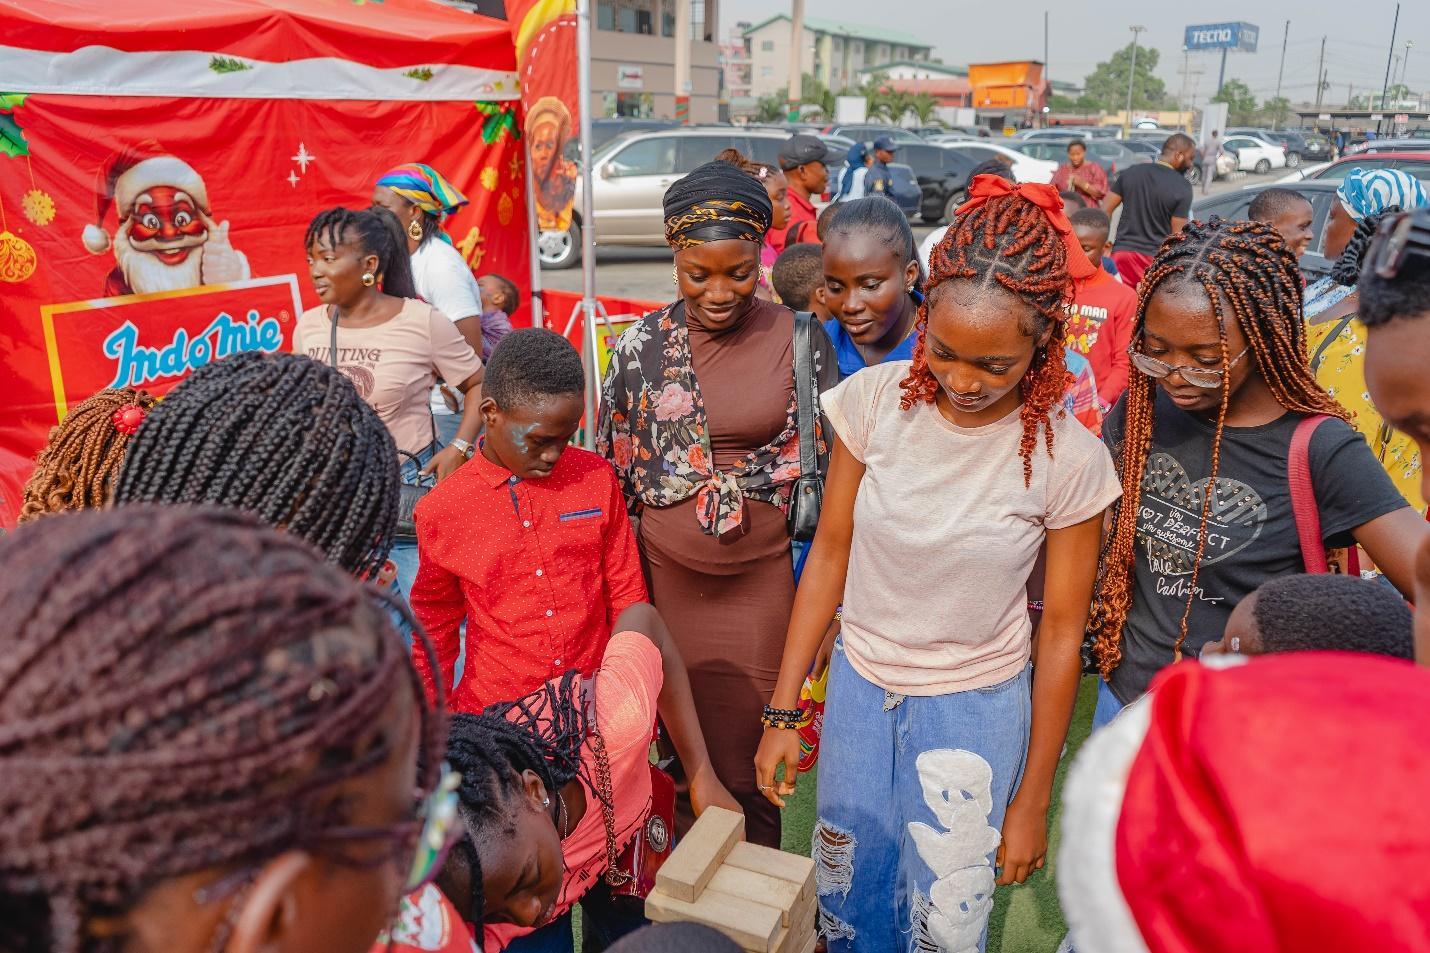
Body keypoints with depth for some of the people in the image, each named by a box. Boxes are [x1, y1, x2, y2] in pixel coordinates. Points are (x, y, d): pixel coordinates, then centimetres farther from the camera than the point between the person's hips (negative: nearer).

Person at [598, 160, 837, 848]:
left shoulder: (799, 340, -5)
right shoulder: (641, 346, -2)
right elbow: (612, 470, 6)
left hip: (762, 578, -1)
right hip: (667, 577, 1)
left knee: (747, 763, 6)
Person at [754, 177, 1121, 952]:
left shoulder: (1068, 459, -17)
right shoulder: (875, 401, -13)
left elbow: (1061, 631, -8)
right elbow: (829, 554, -4)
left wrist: (1032, 800, -1)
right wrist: (782, 711, -2)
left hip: (975, 709, -2)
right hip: (858, 685, 2)